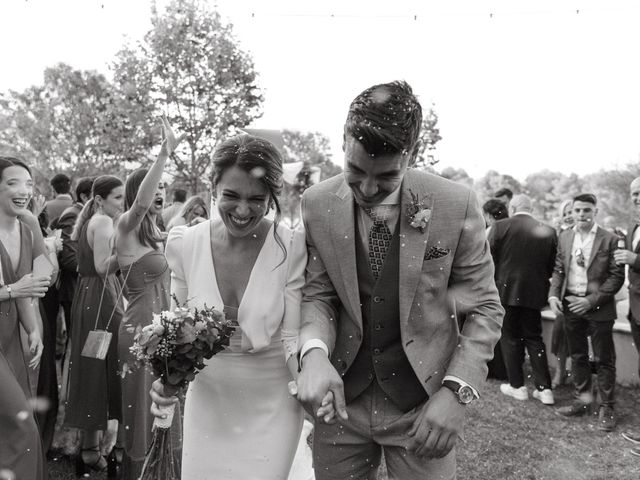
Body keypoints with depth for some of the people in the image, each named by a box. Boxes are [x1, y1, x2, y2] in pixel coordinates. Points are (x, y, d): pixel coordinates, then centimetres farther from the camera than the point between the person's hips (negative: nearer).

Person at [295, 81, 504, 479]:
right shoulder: (318, 205, -8)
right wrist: (314, 352, -21)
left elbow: (484, 308, -6)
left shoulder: (457, 206, -14)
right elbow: (318, 294, -1)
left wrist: (457, 390, -17)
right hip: (342, 394, 2)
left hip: (423, 401, -2)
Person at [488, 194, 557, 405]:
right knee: (534, 338, 14)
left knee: (510, 337, 10)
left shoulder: (500, 226, -9)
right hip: (534, 293, 3)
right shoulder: (548, 231, 0)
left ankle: (517, 386, 17)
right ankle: (544, 388, 13)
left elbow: (488, 259, -5)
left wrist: (490, 286, 10)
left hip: (506, 291, -3)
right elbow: (551, 266, 4)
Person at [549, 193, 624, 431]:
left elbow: (617, 276, -9)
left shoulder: (609, 240, -7)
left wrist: (592, 301, -16)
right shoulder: (565, 237, 7)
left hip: (598, 308, -4)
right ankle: (582, 400, 27)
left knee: (604, 359, 4)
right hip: (570, 305, 4)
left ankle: (607, 407, 15)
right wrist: (553, 295, -5)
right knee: (577, 356, 14)